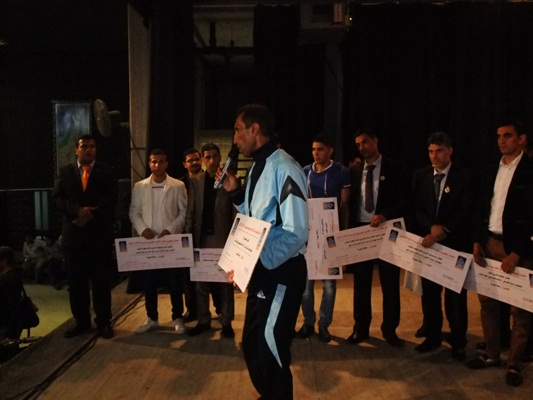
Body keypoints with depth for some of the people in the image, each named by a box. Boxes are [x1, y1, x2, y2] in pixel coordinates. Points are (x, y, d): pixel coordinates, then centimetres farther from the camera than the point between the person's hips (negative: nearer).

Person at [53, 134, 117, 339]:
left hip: (99, 233, -2)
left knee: (101, 280, 2)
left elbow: (111, 199, -5)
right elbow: (58, 198, 1)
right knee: (76, 281, 7)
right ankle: (81, 321, 18)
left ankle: (103, 322, 12)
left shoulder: (107, 171, 5)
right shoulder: (65, 171, 11)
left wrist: (91, 215, -15)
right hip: (73, 233, 2)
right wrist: (78, 211, -16)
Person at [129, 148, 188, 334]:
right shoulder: (139, 187, 7)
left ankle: (177, 318, 17)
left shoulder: (178, 186, 0)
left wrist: (170, 229, -13)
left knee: (175, 282, 3)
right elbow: (134, 212, 7)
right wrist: (142, 228, -10)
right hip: (148, 241, 2)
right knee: (149, 283, 8)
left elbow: (184, 212, -2)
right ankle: (152, 318, 22)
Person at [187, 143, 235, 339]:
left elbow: (236, 209, -7)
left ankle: (226, 322, 17)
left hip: (223, 237, -3)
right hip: (202, 237, 3)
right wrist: (192, 235, -2)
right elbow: (192, 209, 4)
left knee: (225, 282, 6)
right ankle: (203, 321, 23)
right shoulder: (195, 180, 7)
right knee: (201, 282, 10)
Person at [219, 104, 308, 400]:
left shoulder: (284, 169, -19)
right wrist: (235, 193, 6)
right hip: (261, 270, 9)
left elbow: (296, 233, -23)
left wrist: (257, 262, -26)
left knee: (270, 352, 2)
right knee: (251, 346, 20)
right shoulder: (257, 167, 11)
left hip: (281, 273, -9)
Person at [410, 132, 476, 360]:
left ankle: (458, 342, 19)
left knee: (455, 296, 4)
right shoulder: (420, 176, 6)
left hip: (455, 243, -3)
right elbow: (416, 209, 3)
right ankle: (432, 337, 25)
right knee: (429, 293, 10)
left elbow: (466, 212, -10)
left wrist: (443, 231, -18)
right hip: (427, 242, 3)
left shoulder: (465, 177, -3)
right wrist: (432, 227, -14)